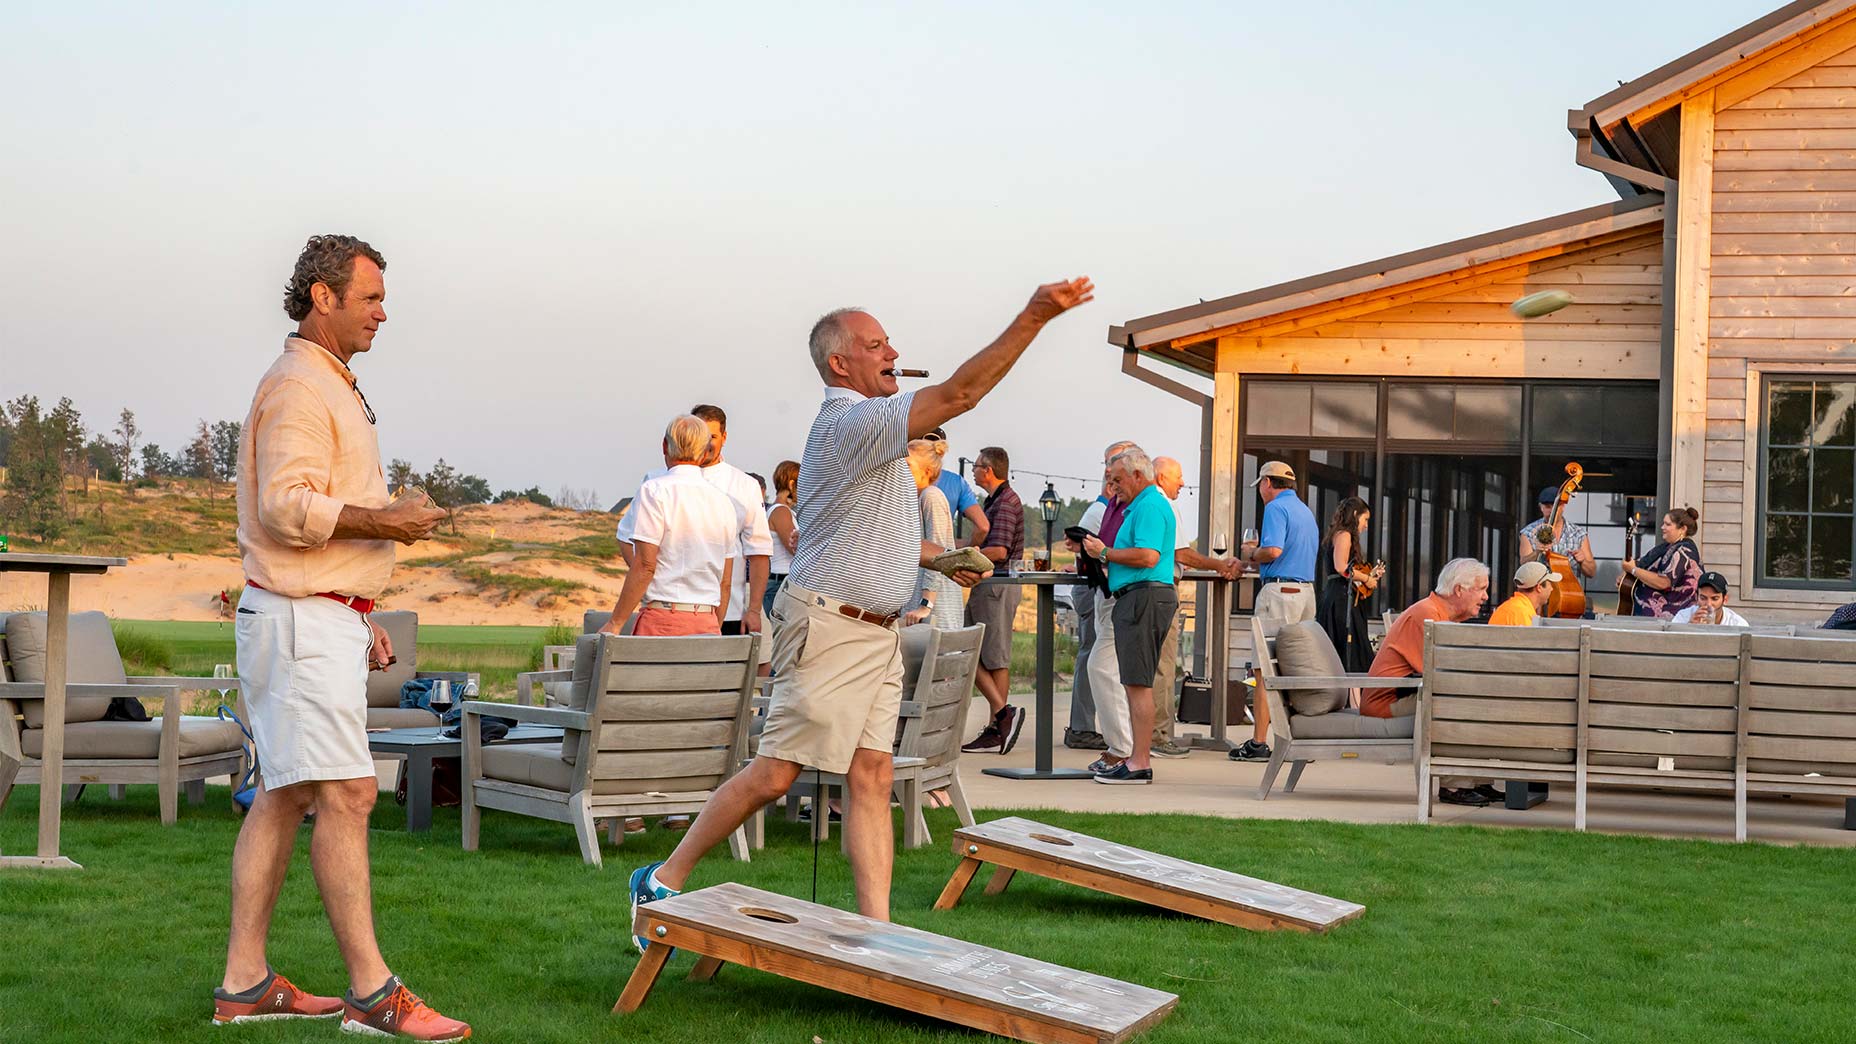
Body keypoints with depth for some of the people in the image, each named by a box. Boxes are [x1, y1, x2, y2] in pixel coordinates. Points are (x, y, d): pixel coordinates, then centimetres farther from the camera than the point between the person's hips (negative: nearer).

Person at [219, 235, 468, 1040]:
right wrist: (383, 520, -14)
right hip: (302, 619, -11)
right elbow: (286, 509, -24)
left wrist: (361, 618, 22)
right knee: (345, 793, -12)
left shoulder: (332, 388, 21)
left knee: (283, 797, 10)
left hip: (325, 617, 11)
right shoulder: (297, 386, -13)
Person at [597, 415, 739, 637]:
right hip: (708, 625, 6)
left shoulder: (654, 491, -5)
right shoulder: (725, 502, 14)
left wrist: (615, 623, -8)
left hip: (663, 619, -6)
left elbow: (645, 566, -12)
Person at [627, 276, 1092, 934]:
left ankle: (876, 929, -1)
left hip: (876, 634, 10)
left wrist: (940, 558, 25)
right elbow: (957, 395, -24)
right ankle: (664, 880, 5)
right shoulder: (852, 421, -14)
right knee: (775, 774, -7)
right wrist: (1032, 319, -26)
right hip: (832, 627, -10)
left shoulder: (860, 426, 20)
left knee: (872, 777, 2)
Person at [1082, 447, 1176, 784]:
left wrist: (1105, 553, -13)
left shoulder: (1149, 506, -11)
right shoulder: (1145, 505, 23)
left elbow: (1148, 556, -23)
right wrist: (1099, 555, 14)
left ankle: (1139, 764, -11)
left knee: (1137, 683, -11)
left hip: (1144, 598, -11)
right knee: (1136, 683, 13)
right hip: (1141, 598, 11)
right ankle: (1137, 759, 17)